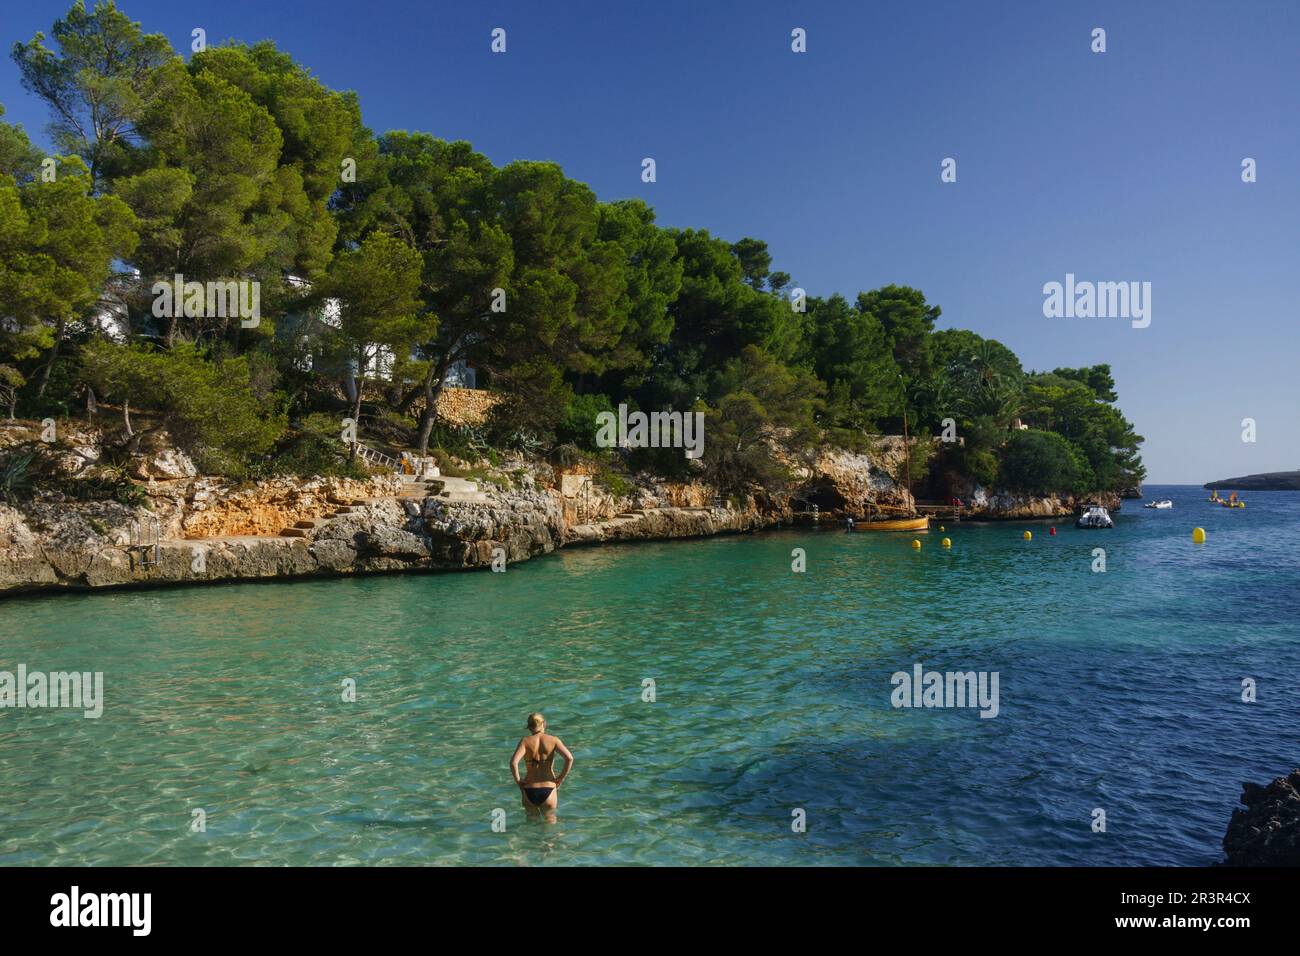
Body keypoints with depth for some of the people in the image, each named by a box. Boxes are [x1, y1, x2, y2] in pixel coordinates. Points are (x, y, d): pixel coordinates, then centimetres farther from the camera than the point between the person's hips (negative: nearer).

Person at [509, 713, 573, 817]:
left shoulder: (525, 741, -4)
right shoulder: (553, 740, -2)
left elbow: (513, 762, -18)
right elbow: (569, 758, -15)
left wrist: (517, 781, -4)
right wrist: (560, 779, -4)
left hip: (529, 791, 1)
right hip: (548, 789, -1)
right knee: (550, 819, 18)